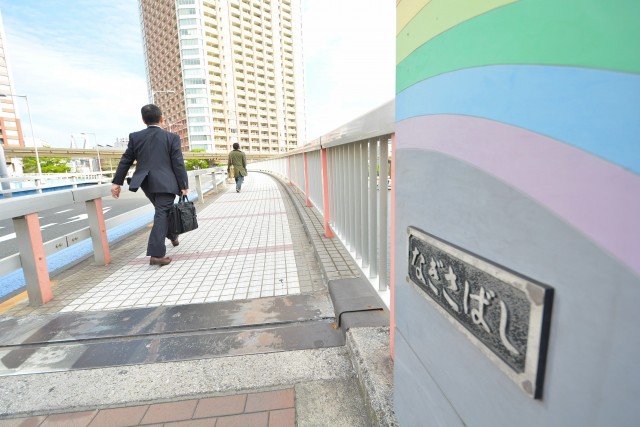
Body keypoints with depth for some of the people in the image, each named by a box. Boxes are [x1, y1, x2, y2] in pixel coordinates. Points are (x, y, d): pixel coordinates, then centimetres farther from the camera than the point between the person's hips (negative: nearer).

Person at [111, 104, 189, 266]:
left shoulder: (135, 137, 7)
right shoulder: (172, 137, -3)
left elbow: (125, 161, 9)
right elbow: (178, 164, -7)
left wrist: (117, 182, 14)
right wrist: (184, 185, -4)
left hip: (146, 183, 5)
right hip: (165, 183, -5)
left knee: (163, 211, 24)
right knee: (162, 215, -6)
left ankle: (172, 235, 41)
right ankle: (156, 254, -9)